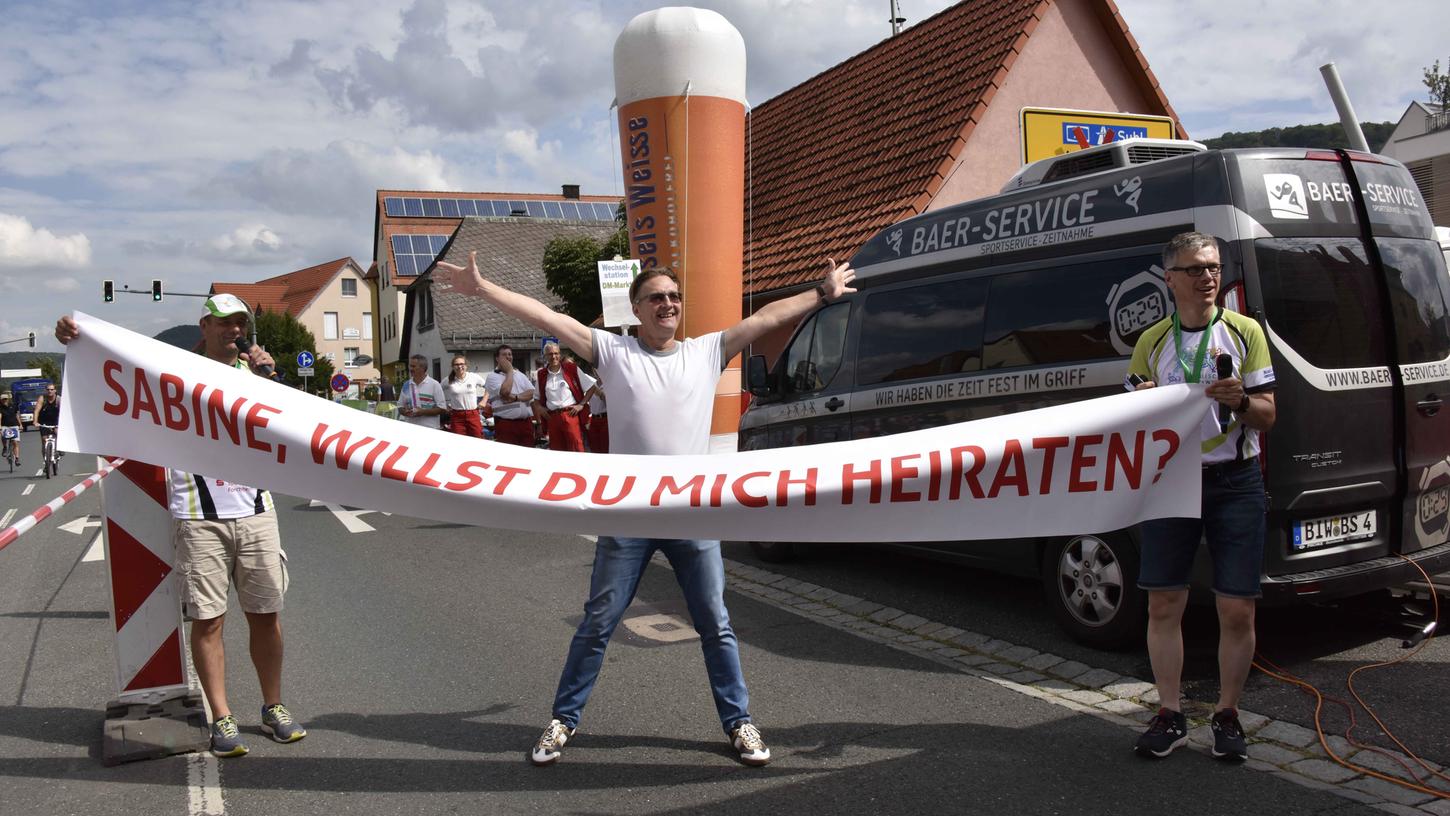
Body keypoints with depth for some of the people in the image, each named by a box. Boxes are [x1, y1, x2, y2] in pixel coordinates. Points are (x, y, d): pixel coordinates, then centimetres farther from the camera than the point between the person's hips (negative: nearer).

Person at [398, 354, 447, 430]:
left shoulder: (434, 384, -3)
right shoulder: (406, 385, 11)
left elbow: (442, 409, -5)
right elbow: (400, 407, 17)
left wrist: (422, 412, -15)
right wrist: (405, 412, -7)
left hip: (430, 429, -4)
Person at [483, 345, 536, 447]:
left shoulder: (520, 375, 16)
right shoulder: (492, 377, -1)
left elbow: (531, 393, 4)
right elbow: (505, 392, -18)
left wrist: (515, 397, -14)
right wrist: (510, 371, -5)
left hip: (526, 422, 5)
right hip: (506, 424, -5)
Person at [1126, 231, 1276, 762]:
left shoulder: (1244, 332, 3)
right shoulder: (1151, 342, 8)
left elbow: (1266, 416, 2)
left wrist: (1240, 402, -20)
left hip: (1234, 483, -1)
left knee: (1237, 610, 0)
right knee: (1164, 605, 3)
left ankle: (1227, 716, 17)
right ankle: (1170, 717, 15)